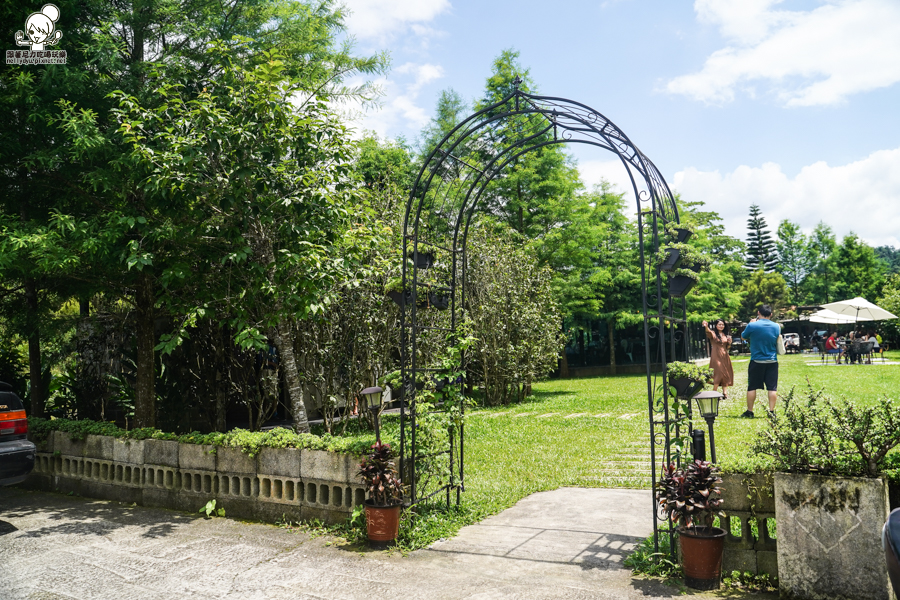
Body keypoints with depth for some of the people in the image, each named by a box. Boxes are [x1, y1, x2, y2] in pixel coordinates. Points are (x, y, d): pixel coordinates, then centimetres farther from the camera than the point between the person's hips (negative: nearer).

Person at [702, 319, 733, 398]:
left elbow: (727, 348, 21)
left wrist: (729, 342, -1)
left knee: (726, 374, 5)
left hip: (725, 356, 6)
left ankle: (725, 393, 11)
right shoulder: (713, 333, -4)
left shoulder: (725, 335, 15)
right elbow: (708, 332, -30)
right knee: (719, 374, -13)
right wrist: (706, 327, -53)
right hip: (716, 356, -6)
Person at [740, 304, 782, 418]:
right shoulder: (777, 326, 0)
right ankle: (771, 412, 4)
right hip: (772, 362, 2)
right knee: (772, 388, 5)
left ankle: (749, 412, 11)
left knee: (752, 387, 6)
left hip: (756, 361, -2)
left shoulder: (752, 325, -11)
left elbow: (743, 336, 7)